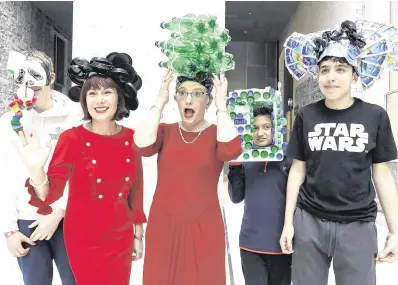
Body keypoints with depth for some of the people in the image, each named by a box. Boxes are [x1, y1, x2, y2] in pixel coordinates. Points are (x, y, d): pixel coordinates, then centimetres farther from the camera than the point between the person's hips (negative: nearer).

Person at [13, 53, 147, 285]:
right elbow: (50, 194, -19)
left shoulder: (131, 138, -5)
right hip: (84, 240, -3)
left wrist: (138, 234, 9)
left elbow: (136, 189, 4)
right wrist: (36, 170, -40)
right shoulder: (72, 138, -14)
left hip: (121, 239, 3)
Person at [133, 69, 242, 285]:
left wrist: (221, 105, -18)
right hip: (163, 226, 2)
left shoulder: (216, 133, -1)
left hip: (203, 228, -1)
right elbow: (142, 146, -17)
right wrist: (160, 101, -15)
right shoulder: (165, 131, 4)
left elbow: (231, 150, -23)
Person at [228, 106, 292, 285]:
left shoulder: (288, 158, -5)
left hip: (280, 242, -1)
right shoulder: (245, 159, 2)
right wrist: (234, 166, -7)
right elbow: (236, 198, 3)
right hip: (251, 243, 2)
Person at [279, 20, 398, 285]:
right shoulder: (307, 116, 0)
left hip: (358, 225, -1)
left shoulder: (375, 116, -2)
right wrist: (288, 222, 3)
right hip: (309, 221, 1)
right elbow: (298, 170, 4)